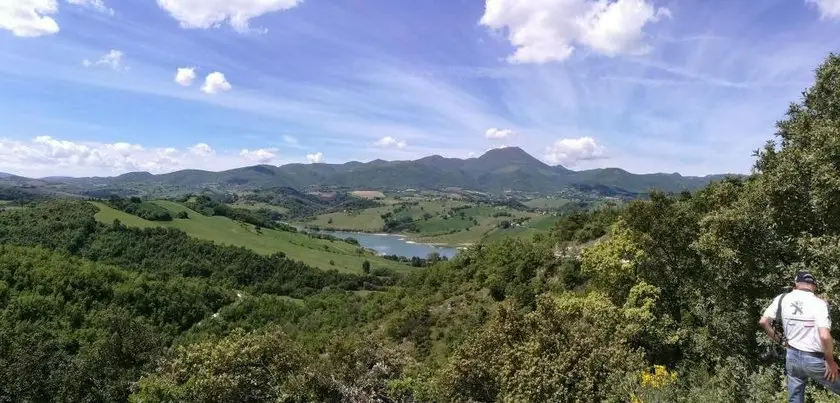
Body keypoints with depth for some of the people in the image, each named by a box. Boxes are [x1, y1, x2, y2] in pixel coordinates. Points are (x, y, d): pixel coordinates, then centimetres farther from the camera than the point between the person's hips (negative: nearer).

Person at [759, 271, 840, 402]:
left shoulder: (782, 298, 0)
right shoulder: (818, 303, -13)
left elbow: (763, 322, -4)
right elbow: (825, 336, -24)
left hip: (792, 357, 5)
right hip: (814, 360, -5)